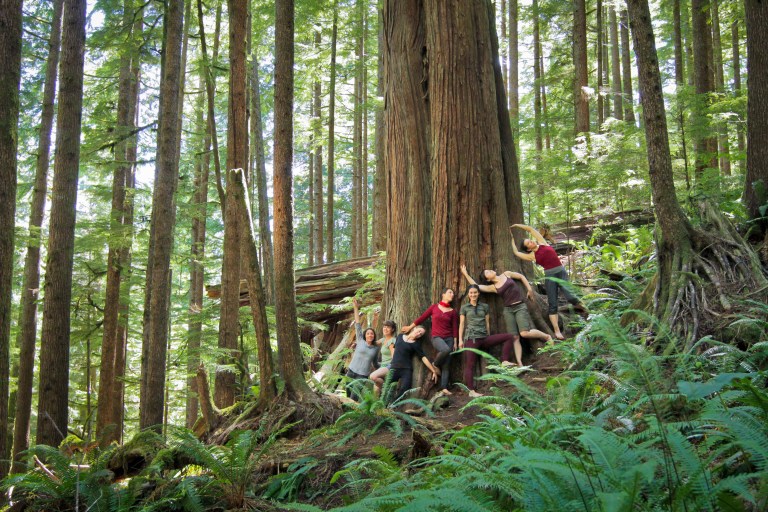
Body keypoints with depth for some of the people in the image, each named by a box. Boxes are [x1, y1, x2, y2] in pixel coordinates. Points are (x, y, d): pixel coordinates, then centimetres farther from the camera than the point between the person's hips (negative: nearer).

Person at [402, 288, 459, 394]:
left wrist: (455, 342, 2)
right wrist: (410, 327, 14)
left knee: (446, 365, -6)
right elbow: (422, 318, 10)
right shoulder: (434, 307, 5)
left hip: (449, 338, 3)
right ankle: (435, 364, -7)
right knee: (445, 349, -34)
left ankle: (444, 388, -8)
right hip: (436, 337, -3)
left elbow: (455, 327, 8)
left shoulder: (452, 311, 8)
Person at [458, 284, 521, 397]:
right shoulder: (464, 308, 9)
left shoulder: (485, 306, 15)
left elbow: (487, 323, 15)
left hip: (484, 338, 3)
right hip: (471, 338, -3)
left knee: (509, 336, -10)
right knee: (470, 364, -9)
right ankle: (471, 391, -9)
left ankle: (504, 361, -13)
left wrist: (488, 337, 14)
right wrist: (460, 340, -1)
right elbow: (461, 324, 7)